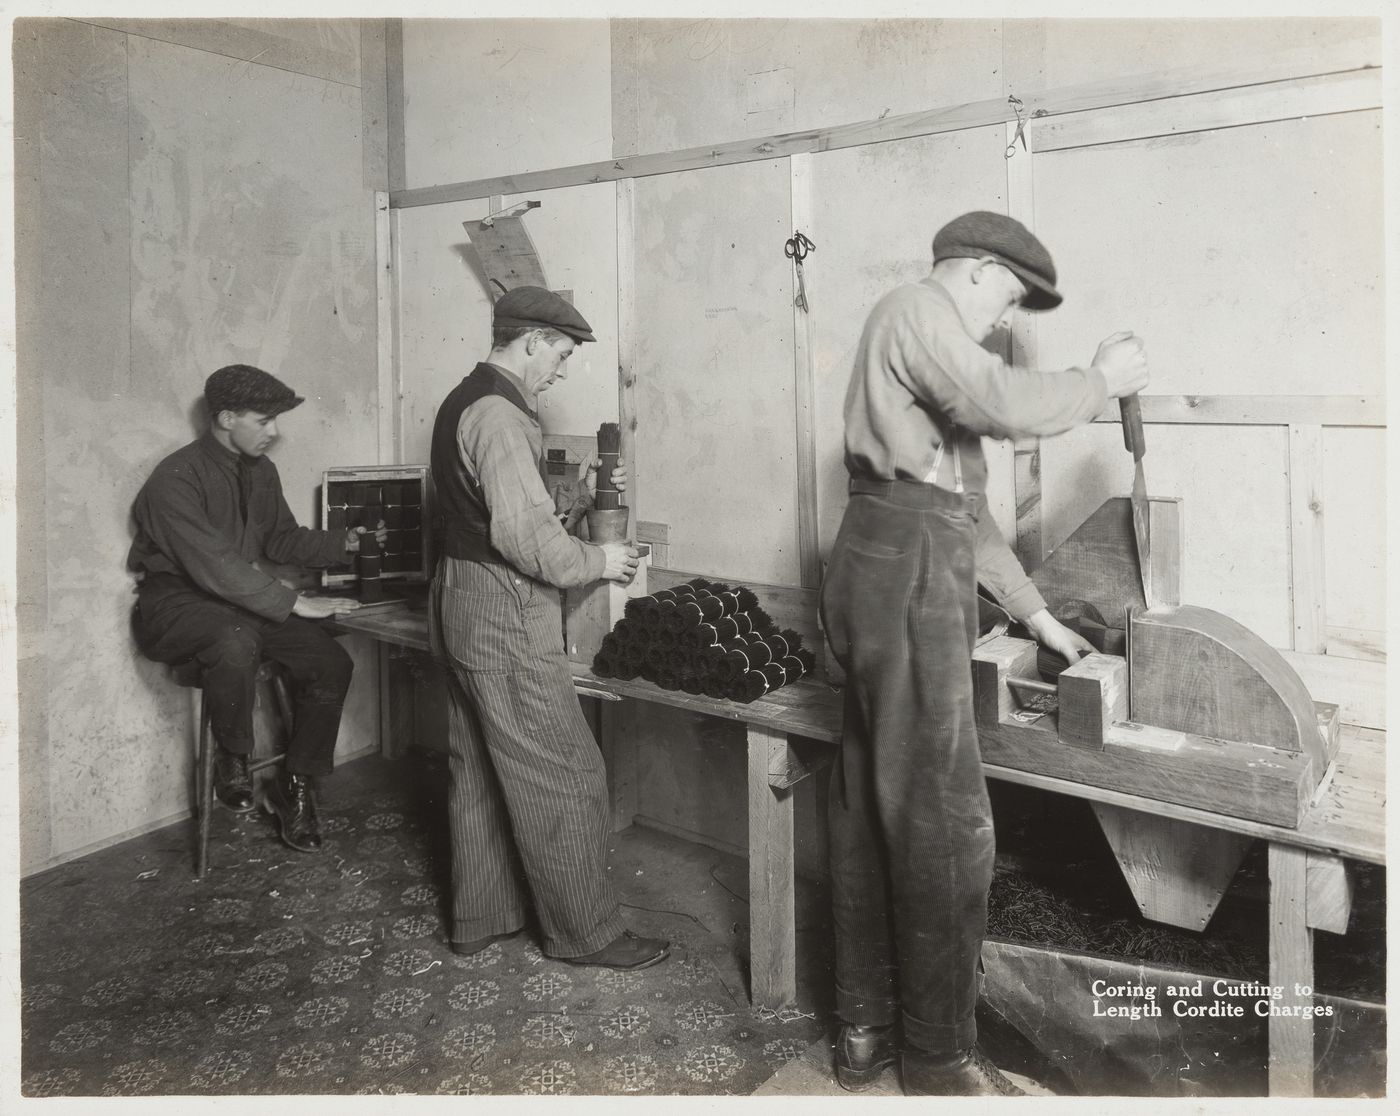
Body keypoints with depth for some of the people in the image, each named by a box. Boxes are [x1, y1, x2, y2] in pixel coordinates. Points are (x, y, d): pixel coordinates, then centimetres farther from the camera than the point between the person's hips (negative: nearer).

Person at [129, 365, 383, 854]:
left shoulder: (262, 471, 6)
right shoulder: (175, 478, -18)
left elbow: (280, 540, 16)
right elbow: (213, 565, -27)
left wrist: (345, 543, 2)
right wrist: (295, 603, -28)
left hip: (239, 599, 7)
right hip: (176, 601, -7)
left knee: (331, 662, -12)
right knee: (236, 642, -40)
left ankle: (294, 787, 2)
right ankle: (232, 760, -14)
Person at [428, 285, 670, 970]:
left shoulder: (464, 401, 13)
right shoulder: (497, 413, -19)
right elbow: (525, 536, -25)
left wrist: (578, 488, 9)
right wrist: (597, 561, -11)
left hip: (462, 603, 11)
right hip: (504, 613, -11)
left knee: (479, 771, 18)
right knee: (564, 776, 0)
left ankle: (481, 916, 32)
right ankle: (585, 933, 14)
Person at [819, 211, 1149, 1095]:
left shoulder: (942, 356, 28)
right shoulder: (915, 308, -1)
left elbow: (970, 508, 28)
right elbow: (1003, 405, -19)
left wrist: (1038, 615, 27)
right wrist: (1101, 380, -1)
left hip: (904, 574, 10)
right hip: (906, 569, -10)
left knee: (871, 811, 12)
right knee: (947, 823, -4)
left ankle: (867, 1031, 24)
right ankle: (939, 1056, 9)